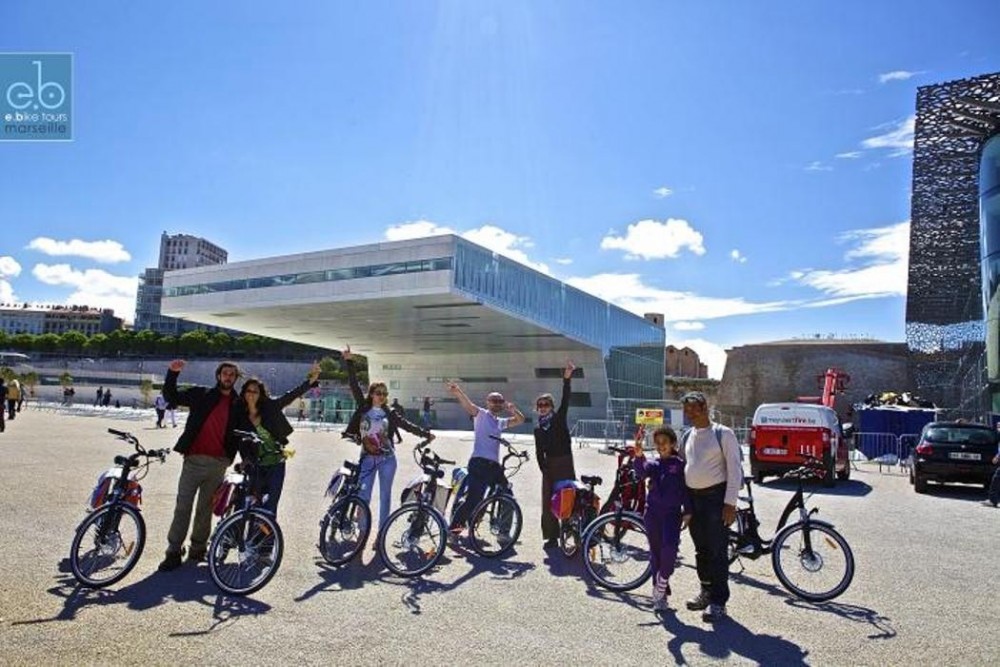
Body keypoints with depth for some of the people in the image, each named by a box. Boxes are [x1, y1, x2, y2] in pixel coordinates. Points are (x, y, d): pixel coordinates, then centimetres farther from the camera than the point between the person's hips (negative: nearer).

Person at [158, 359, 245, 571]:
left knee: (205, 509, 10)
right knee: (183, 507, -1)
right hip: (194, 459, -1)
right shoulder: (200, 394, 7)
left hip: (218, 464, 1)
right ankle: (173, 552, 6)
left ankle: (198, 549, 20)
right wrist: (172, 373, -7)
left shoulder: (239, 405, 8)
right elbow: (171, 396, 6)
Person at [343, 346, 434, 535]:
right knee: (364, 496, -2)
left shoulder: (389, 414, 5)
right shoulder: (363, 408, 2)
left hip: (387, 459, 1)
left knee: (385, 497, 6)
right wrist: (349, 362, -9)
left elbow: (407, 425, 6)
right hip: (368, 459, -1)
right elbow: (354, 385, -3)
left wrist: (426, 434, 0)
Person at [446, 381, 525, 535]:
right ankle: (453, 528, -3)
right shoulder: (481, 414, 2)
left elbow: (520, 420, 21)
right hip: (479, 463, -7)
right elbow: (469, 406, -16)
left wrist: (512, 409, -1)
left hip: (494, 465, 8)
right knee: (473, 498, -15)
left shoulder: (500, 422, 22)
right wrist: (458, 392, -37)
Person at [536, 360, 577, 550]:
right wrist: (544, 470, -6)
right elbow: (539, 453, 8)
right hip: (548, 465, 4)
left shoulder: (559, 418, 0)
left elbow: (565, 400, -16)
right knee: (548, 502, 4)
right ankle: (552, 537, 12)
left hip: (565, 463, -4)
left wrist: (566, 379, -29)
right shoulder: (538, 428, 11)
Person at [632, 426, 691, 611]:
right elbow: (641, 472, -15)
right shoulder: (653, 464, 6)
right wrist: (638, 455, -34)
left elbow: (686, 488, 4)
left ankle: (662, 581, -2)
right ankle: (660, 594, 21)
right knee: (655, 553, 8)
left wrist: (687, 512, -3)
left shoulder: (680, 465, 3)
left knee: (669, 547, -23)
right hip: (653, 513, 2)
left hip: (672, 512, -2)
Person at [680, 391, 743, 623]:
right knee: (701, 550, 15)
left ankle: (718, 601, 6)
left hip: (716, 497, -6)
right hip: (693, 498, 7)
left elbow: (734, 468, -10)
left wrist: (730, 503, -15)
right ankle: (706, 591, 30)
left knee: (717, 551, -2)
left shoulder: (723, 434, -7)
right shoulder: (688, 436, 12)